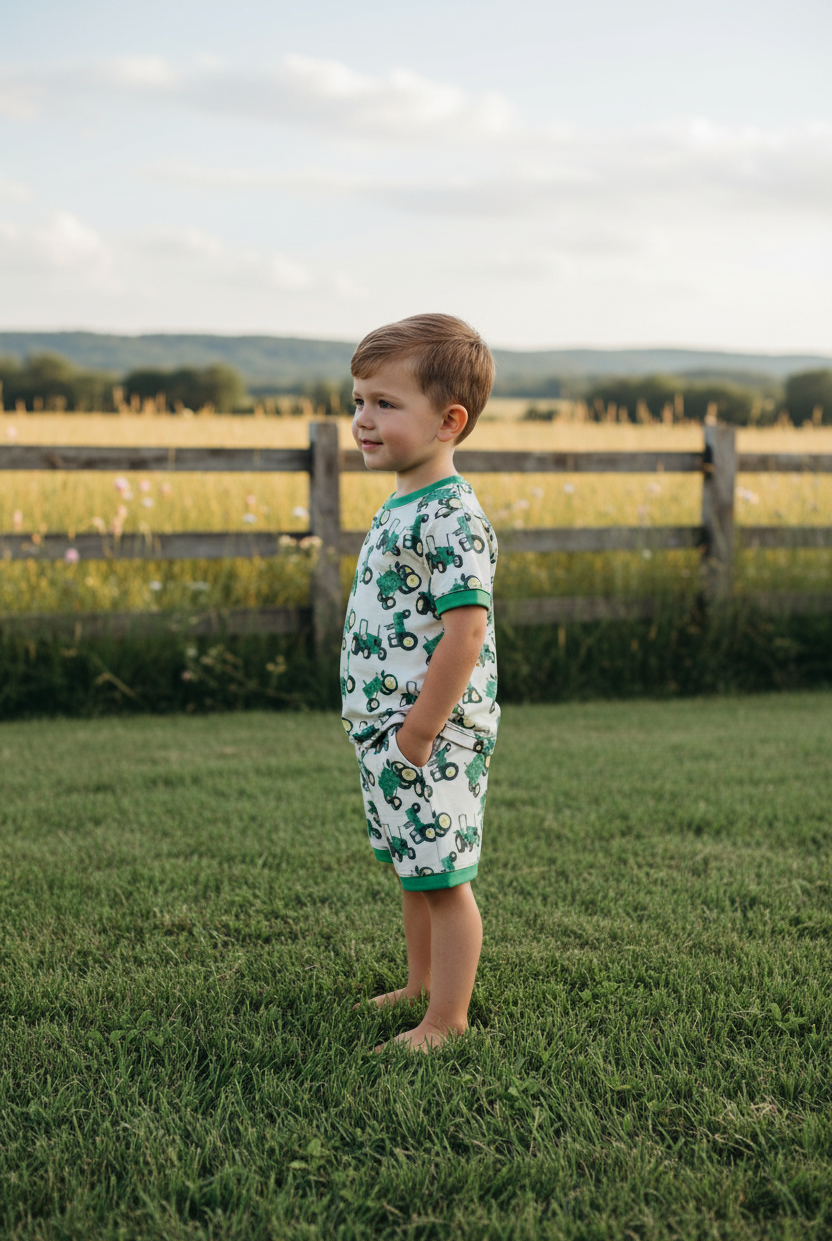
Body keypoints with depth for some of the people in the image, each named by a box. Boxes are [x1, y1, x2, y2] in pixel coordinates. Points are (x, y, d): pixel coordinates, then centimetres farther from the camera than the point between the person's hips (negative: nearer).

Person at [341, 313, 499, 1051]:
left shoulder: (451, 517, -19)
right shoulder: (401, 507, 12)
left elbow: (465, 632, -25)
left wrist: (417, 736, -22)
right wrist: (381, 728, 19)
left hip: (432, 740, -10)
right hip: (387, 734, 10)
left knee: (442, 878, 0)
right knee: (416, 873, 21)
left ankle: (447, 1022, 11)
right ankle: (422, 986, 36)